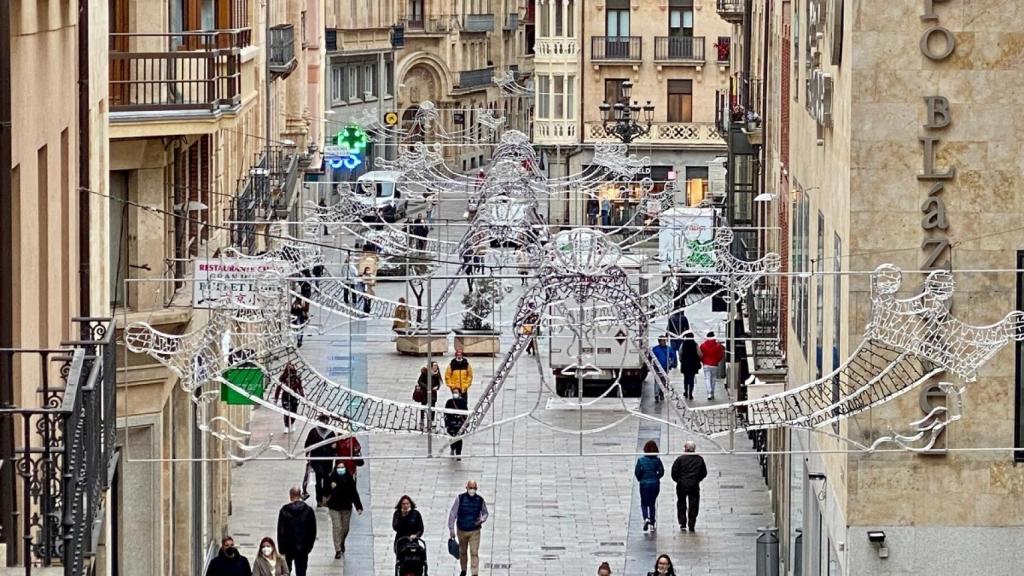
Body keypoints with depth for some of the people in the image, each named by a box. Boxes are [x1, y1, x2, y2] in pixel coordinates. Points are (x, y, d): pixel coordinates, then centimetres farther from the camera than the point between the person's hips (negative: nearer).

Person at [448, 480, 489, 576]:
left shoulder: (480, 500, -5)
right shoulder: (460, 498, -9)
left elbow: (485, 513, 10)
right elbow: (452, 514, -5)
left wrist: (482, 520, -13)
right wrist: (451, 529, -6)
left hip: (475, 531, -1)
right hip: (462, 531, 1)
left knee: (474, 553, -10)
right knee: (462, 552, 16)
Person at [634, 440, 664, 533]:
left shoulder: (641, 460, -8)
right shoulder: (657, 460, -5)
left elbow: (637, 472, -10)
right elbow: (661, 472, -5)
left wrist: (640, 479, 9)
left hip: (644, 484, -1)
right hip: (655, 484, 1)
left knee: (644, 503, 11)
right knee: (652, 503, 14)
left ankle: (646, 518, -15)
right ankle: (652, 523, 15)